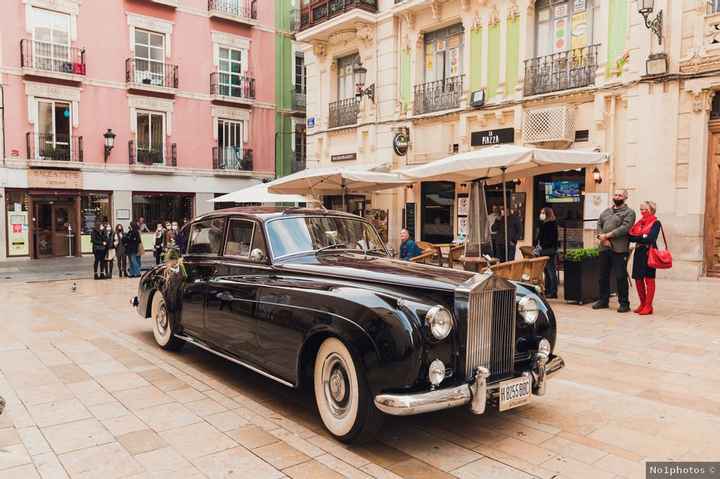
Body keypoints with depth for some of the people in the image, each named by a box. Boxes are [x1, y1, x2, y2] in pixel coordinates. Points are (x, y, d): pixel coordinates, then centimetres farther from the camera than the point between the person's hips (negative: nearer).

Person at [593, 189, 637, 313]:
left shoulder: (629, 212, 1)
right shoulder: (606, 211, 19)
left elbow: (624, 228, -13)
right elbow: (599, 225, 10)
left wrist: (607, 235, -15)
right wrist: (602, 238, -8)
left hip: (619, 249, -6)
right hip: (604, 248, 6)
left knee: (620, 277, -4)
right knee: (603, 276, 12)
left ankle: (624, 303, 6)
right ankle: (603, 300, 23)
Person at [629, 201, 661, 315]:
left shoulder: (655, 223, -3)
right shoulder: (639, 223, 15)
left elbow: (650, 238, -16)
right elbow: (631, 237, 7)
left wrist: (636, 237, -8)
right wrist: (642, 237, -9)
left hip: (648, 253, -6)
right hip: (638, 253, 6)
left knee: (649, 280, -1)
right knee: (638, 279, 7)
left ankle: (648, 306, 3)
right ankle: (642, 304, 18)